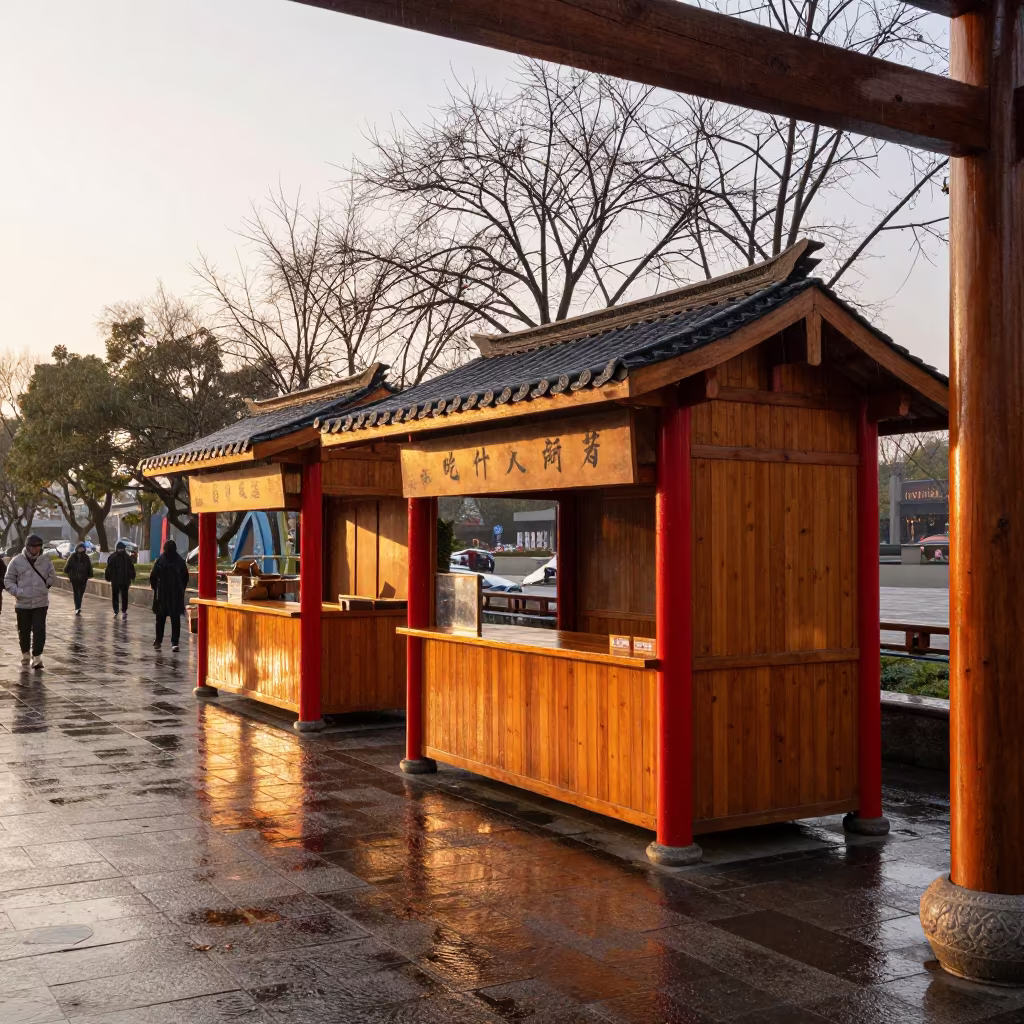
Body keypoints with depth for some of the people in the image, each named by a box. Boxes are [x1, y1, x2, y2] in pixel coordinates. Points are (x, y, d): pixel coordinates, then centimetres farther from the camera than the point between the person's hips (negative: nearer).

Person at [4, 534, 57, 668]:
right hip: (22, 604, 0)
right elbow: (8, 581, 0)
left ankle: (37, 657, -4)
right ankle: (25, 654, 34)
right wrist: (17, 592, -14)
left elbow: (52, 577, 14)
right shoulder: (17, 561, -4)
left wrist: (46, 586, 1)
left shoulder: (45, 561, 1)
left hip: (41, 603, 0)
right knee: (24, 631, 13)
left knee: (39, 631, -8)